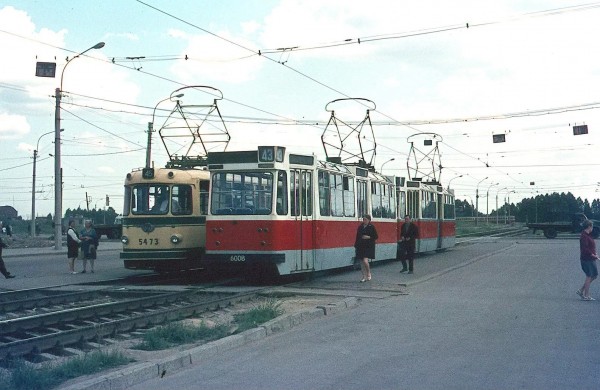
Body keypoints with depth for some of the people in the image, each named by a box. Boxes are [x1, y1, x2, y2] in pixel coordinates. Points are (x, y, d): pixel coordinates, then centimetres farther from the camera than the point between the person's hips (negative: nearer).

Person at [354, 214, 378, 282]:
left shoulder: (371, 227, -3)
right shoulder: (360, 227, 10)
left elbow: (376, 236, -2)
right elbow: (357, 237, 15)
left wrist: (369, 237, -15)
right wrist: (356, 245, 11)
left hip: (369, 247, -5)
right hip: (361, 247, 5)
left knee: (365, 260, -17)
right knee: (361, 262, 5)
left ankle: (369, 273, 7)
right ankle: (364, 277, 15)